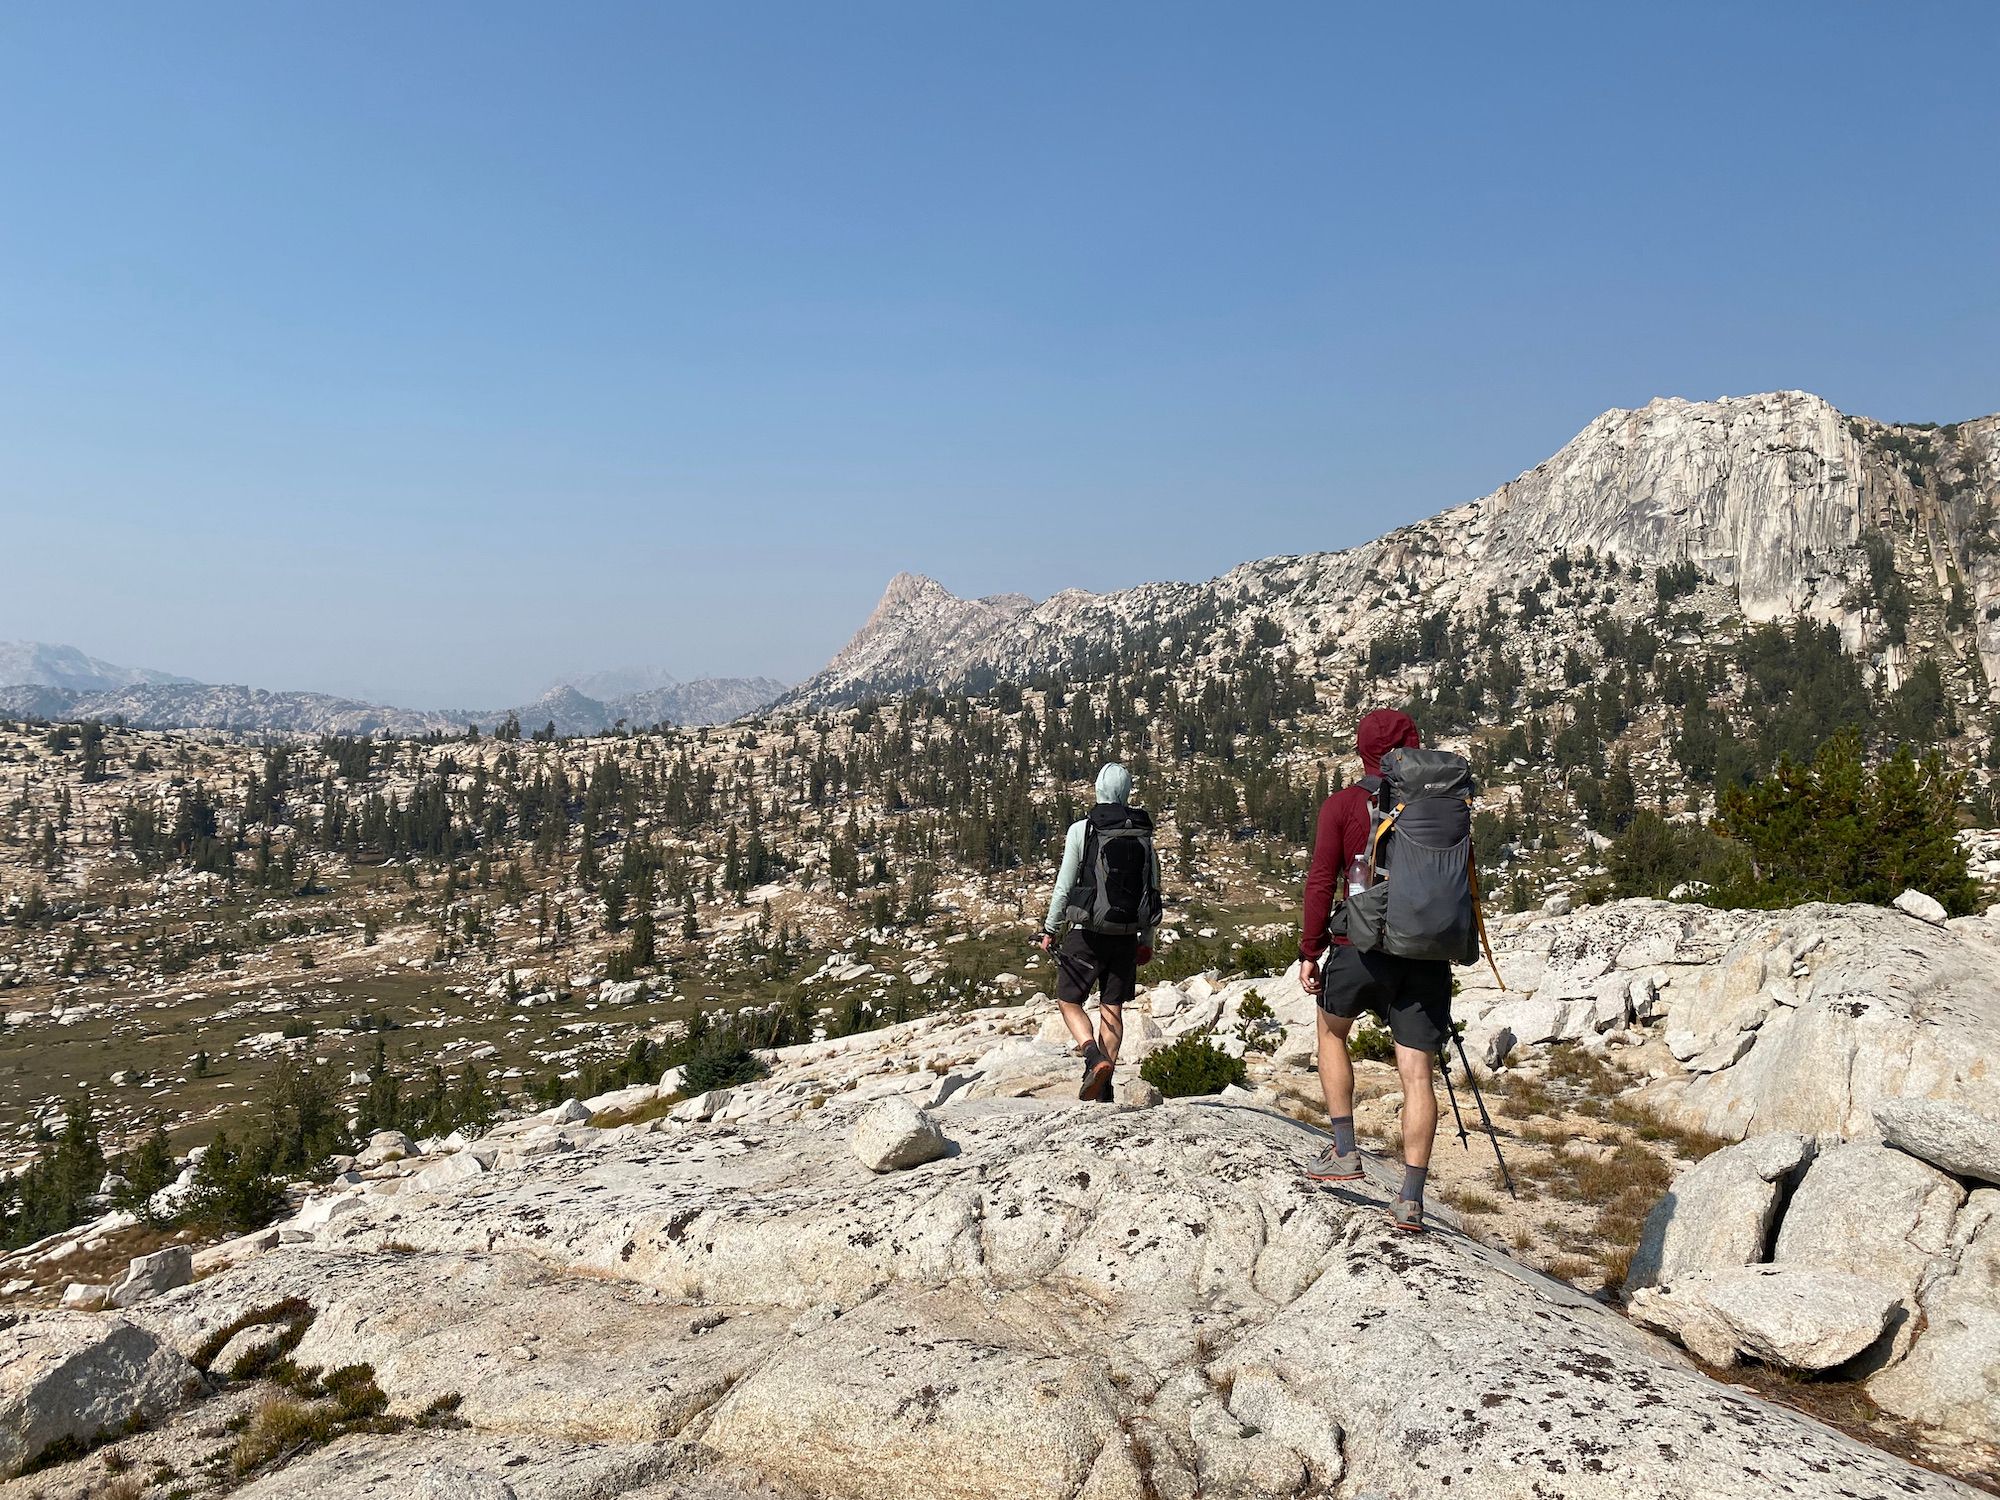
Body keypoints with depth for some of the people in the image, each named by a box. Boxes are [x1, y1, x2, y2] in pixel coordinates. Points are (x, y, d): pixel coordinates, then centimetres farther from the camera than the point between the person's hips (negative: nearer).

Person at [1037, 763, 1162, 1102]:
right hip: (1127, 935, 4)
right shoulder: (1144, 833, 5)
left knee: (1069, 1001, 8)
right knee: (1112, 1008, 11)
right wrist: (1147, 940, 17)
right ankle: (1104, 1088, 12)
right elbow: (1153, 891, 8)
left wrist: (1049, 929, 4)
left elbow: (1064, 886, -6)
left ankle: (1095, 1058, -16)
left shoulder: (1082, 829, -7)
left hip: (1088, 933, -4)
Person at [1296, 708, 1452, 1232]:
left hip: (1362, 945, -2)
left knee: (1332, 1031, 24)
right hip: (1426, 953, 2)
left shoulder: (1342, 805, -2)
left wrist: (1309, 950, 0)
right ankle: (1411, 1199, 2)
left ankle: (1344, 1153, 19)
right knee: (1417, 1073, 3)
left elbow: (1321, 881, -6)